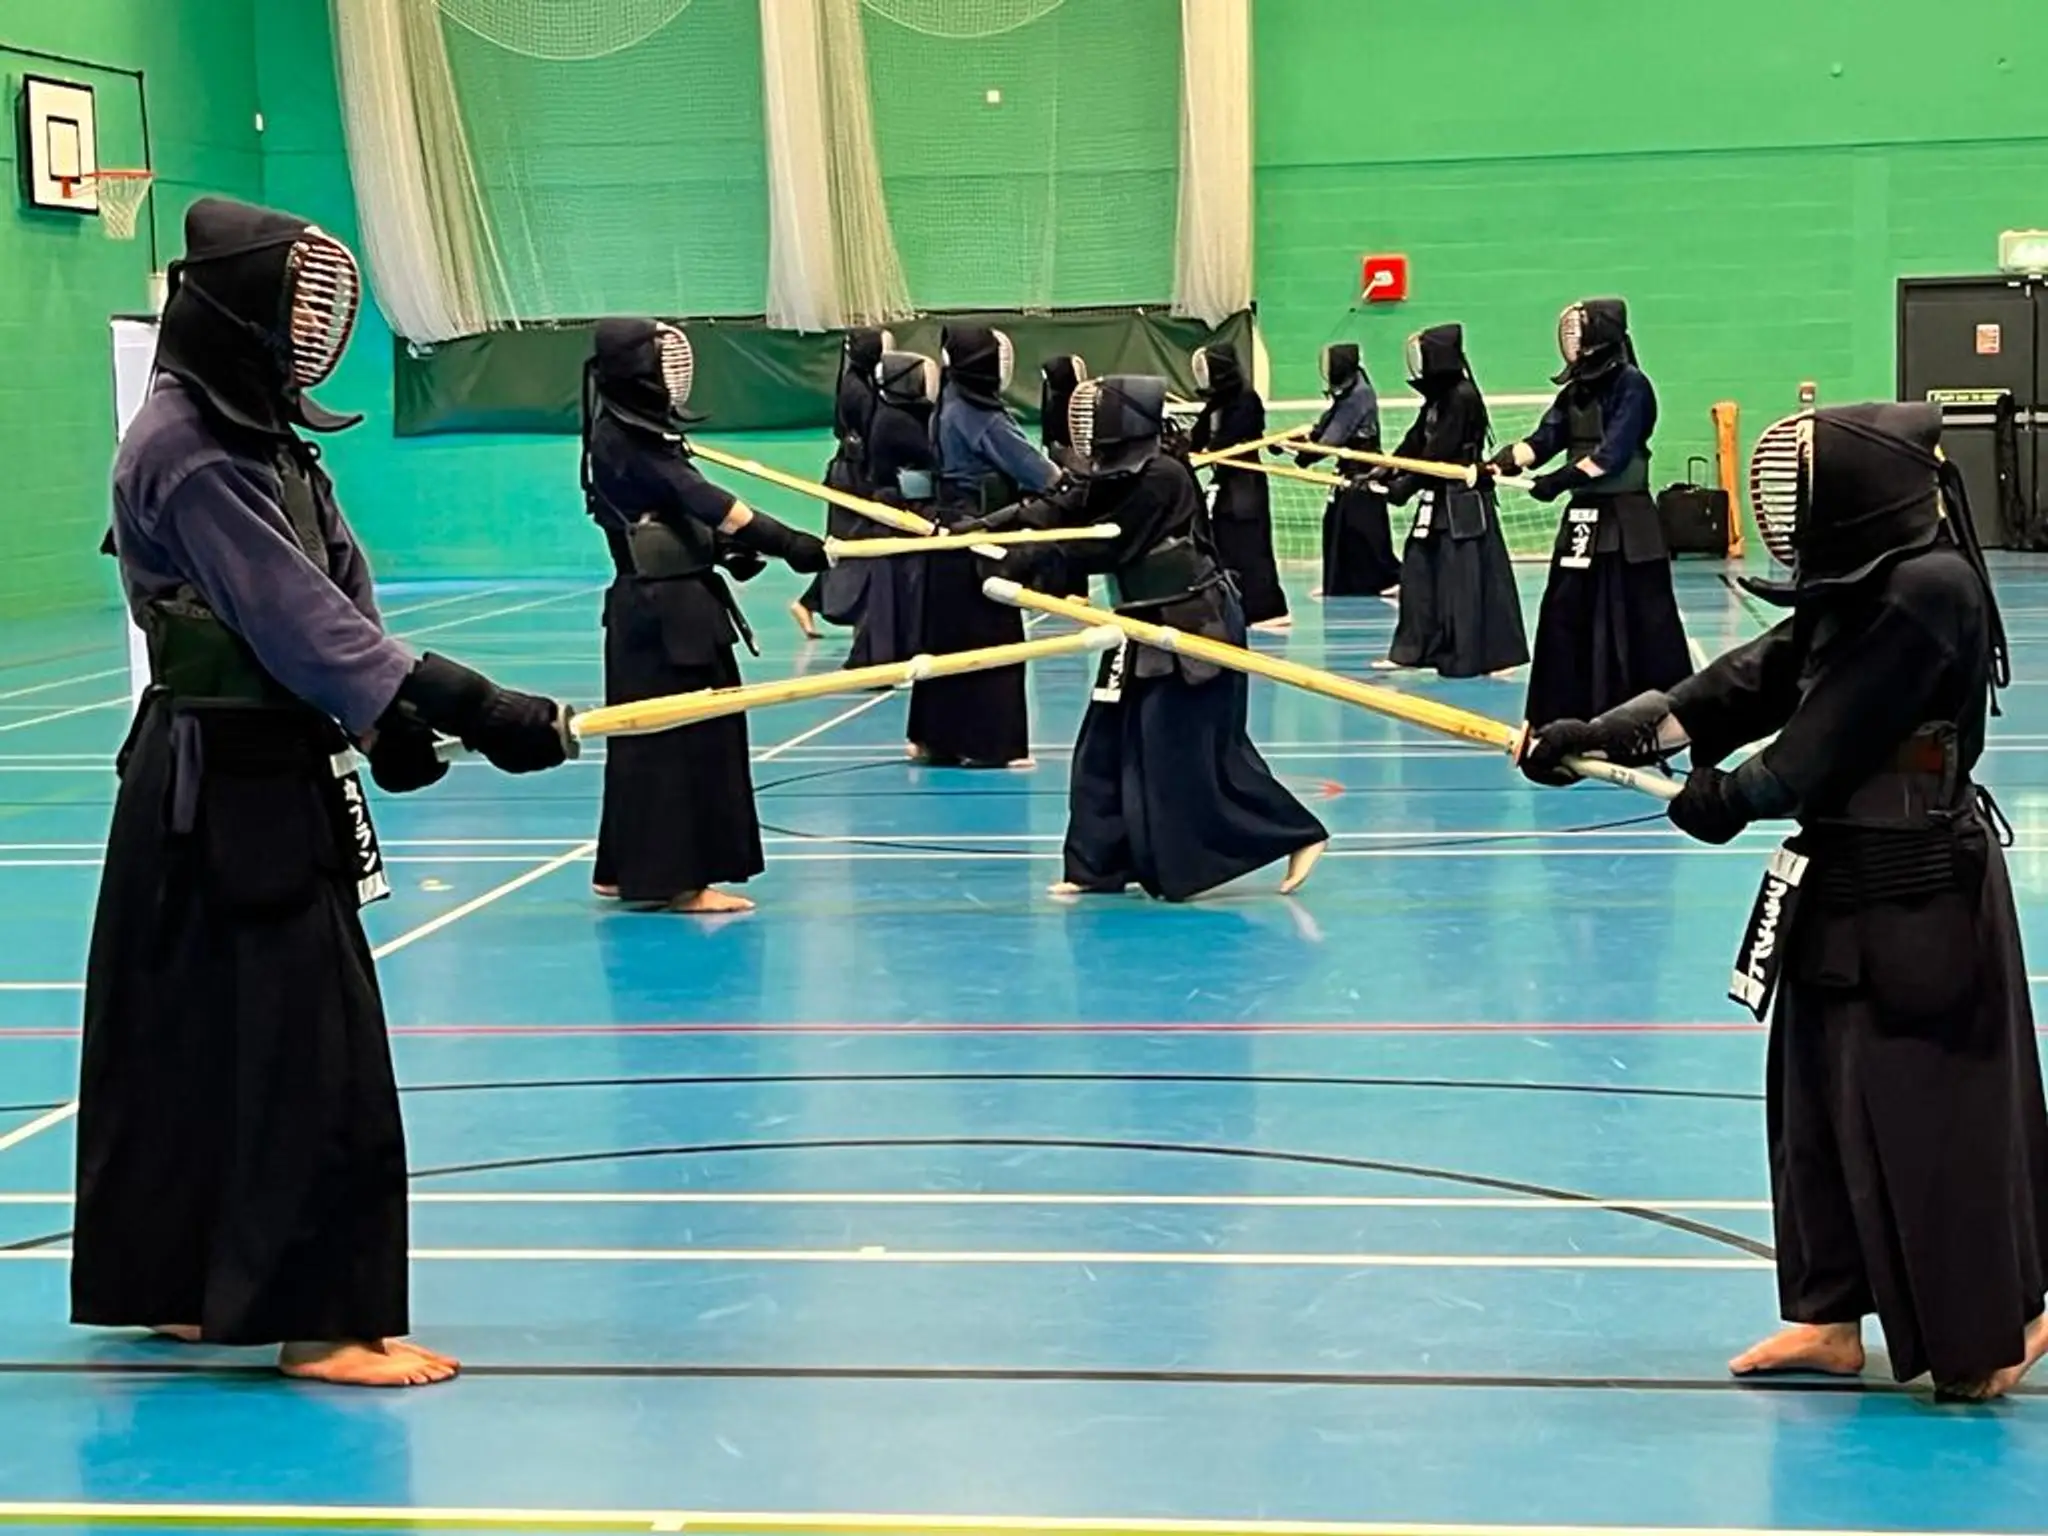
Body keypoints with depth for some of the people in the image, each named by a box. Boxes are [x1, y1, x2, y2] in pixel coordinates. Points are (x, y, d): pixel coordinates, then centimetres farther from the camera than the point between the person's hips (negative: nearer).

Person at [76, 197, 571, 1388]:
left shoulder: (265, 434, 12)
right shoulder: (188, 452, -18)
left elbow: (338, 583, 9)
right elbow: (298, 620, -25)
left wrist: (389, 718, -7)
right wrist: (471, 708, -31)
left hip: (274, 771, 9)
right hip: (226, 787, -9)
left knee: (205, 1036, 16)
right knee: (307, 1048, -7)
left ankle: (175, 1282, 26)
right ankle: (318, 1319, 0)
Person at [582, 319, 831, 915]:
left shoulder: (644, 434, 14)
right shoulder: (619, 439, -15)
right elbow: (698, 498, -23)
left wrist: (726, 548, -3)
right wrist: (785, 542, -27)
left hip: (680, 602, 10)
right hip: (660, 611, -10)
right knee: (677, 738, -7)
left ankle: (629, 870, 22)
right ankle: (678, 879, -2)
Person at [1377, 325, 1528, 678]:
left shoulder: (1463, 397, -16)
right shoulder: (1436, 399, 12)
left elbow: (1440, 454, -19)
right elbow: (1413, 446, 12)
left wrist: (1404, 486, -17)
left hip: (1465, 503, -10)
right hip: (1438, 501, 10)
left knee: (1470, 578, -7)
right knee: (1419, 571, 12)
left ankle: (1497, 653, -1)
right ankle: (1412, 648, 19)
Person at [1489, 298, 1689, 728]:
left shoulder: (1631, 386, -10)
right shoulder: (1575, 391, 11)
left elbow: (1613, 453, -18)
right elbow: (1541, 441, 3)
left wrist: (1563, 479, -23)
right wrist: (1501, 464, -14)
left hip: (1626, 519, -8)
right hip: (1582, 517, 8)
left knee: (1643, 620, -6)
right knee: (1565, 618, 9)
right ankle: (1560, 714, 17)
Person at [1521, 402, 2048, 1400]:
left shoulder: (1929, 589, -20)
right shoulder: (1857, 588, 11)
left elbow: (1836, 731, -19)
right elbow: (1757, 679, 7)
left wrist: (1738, 796, -6)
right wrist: (1606, 734, 0)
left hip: (1917, 893, -10)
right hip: (1844, 878, 10)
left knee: (1928, 1111, -1)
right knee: (1821, 1096, 15)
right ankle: (1831, 1315, 26)